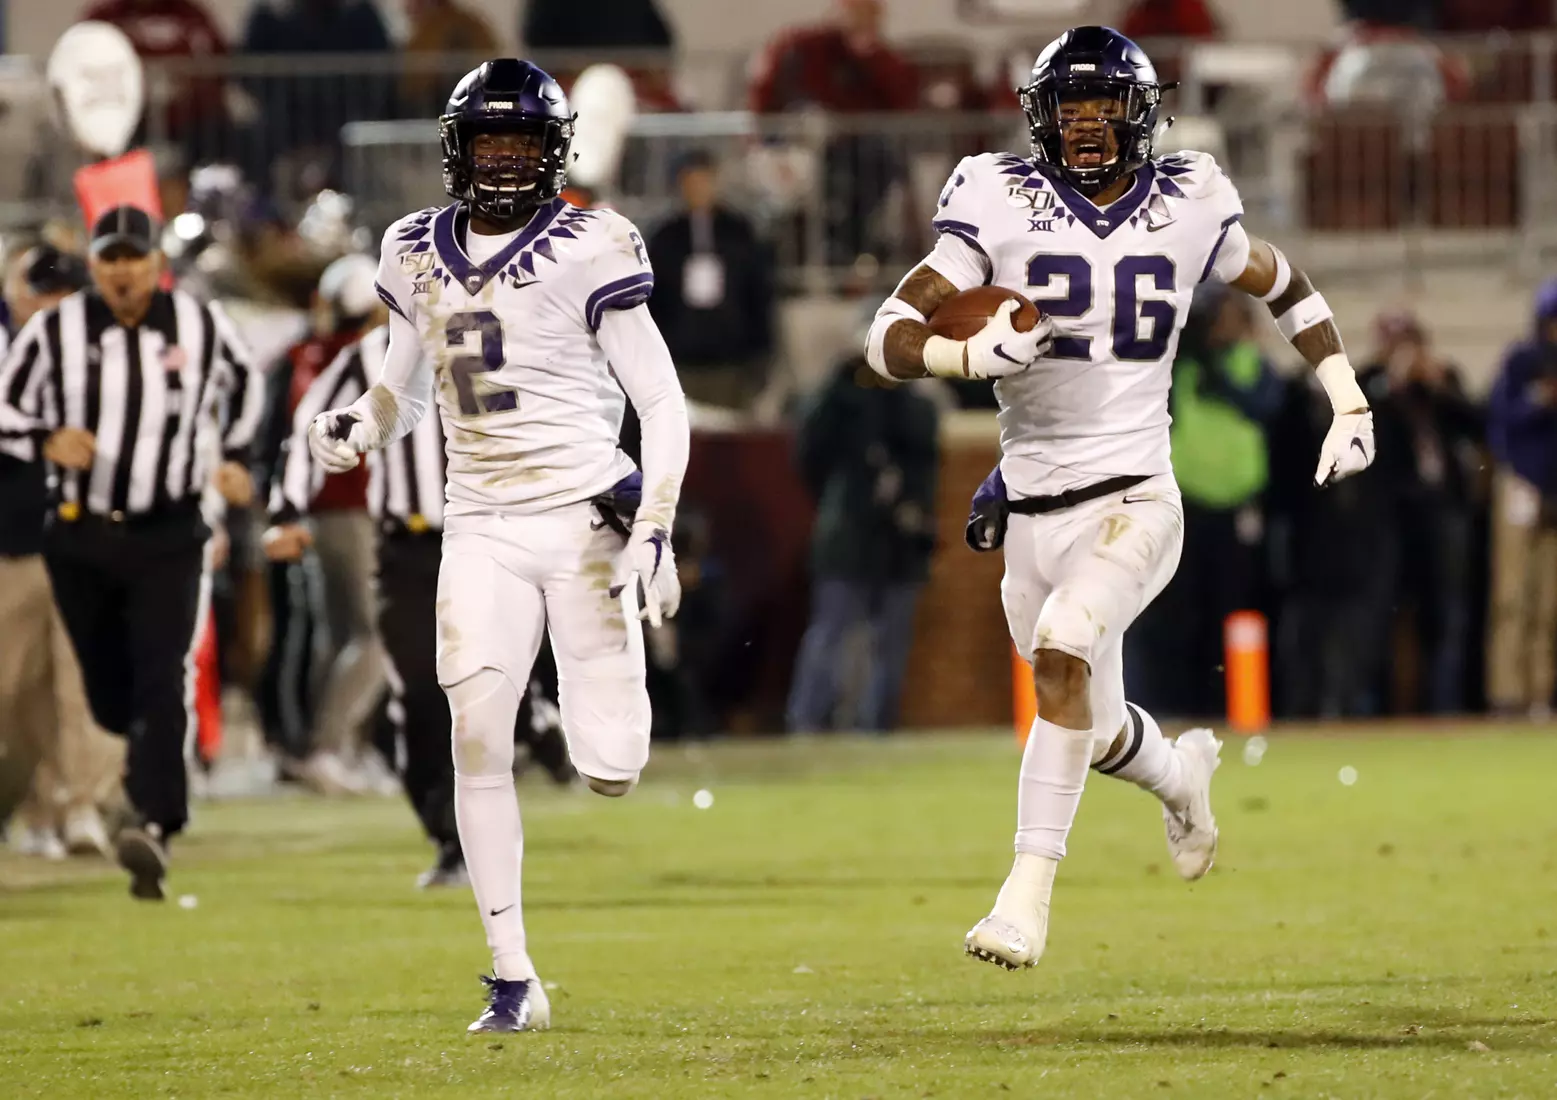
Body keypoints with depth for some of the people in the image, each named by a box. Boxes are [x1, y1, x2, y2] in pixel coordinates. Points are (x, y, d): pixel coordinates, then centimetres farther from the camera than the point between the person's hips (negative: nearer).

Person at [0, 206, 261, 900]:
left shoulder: (200, 327, 1)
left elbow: (241, 383, 22)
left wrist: (235, 457, 14)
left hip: (170, 537, -1)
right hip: (81, 537, 1)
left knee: (162, 681, -17)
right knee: (108, 693, 9)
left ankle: (153, 826, -29)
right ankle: (150, 756, 43)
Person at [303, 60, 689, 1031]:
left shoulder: (589, 251, -6)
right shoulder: (419, 256, 10)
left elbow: (663, 404, -3)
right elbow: (402, 390, 23)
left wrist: (654, 530, -13)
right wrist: (355, 427, 0)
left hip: (584, 518, -3)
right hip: (482, 530, 3)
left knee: (611, 775, -6)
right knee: (479, 737, -13)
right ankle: (514, 979, -6)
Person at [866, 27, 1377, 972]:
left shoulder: (1188, 209, 0)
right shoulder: (1001, 206, -5)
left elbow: (1282, 285, 20)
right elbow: (890, 336, -10)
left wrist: (1350, 402, 15)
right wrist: (969, 355, -30)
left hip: (1133, 501, -2)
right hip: (1032, 508, 2)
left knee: (1061, 652, -30)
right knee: (1096, 733, 16)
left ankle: (1030, 893, -27)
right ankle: (1181, 774, 53)